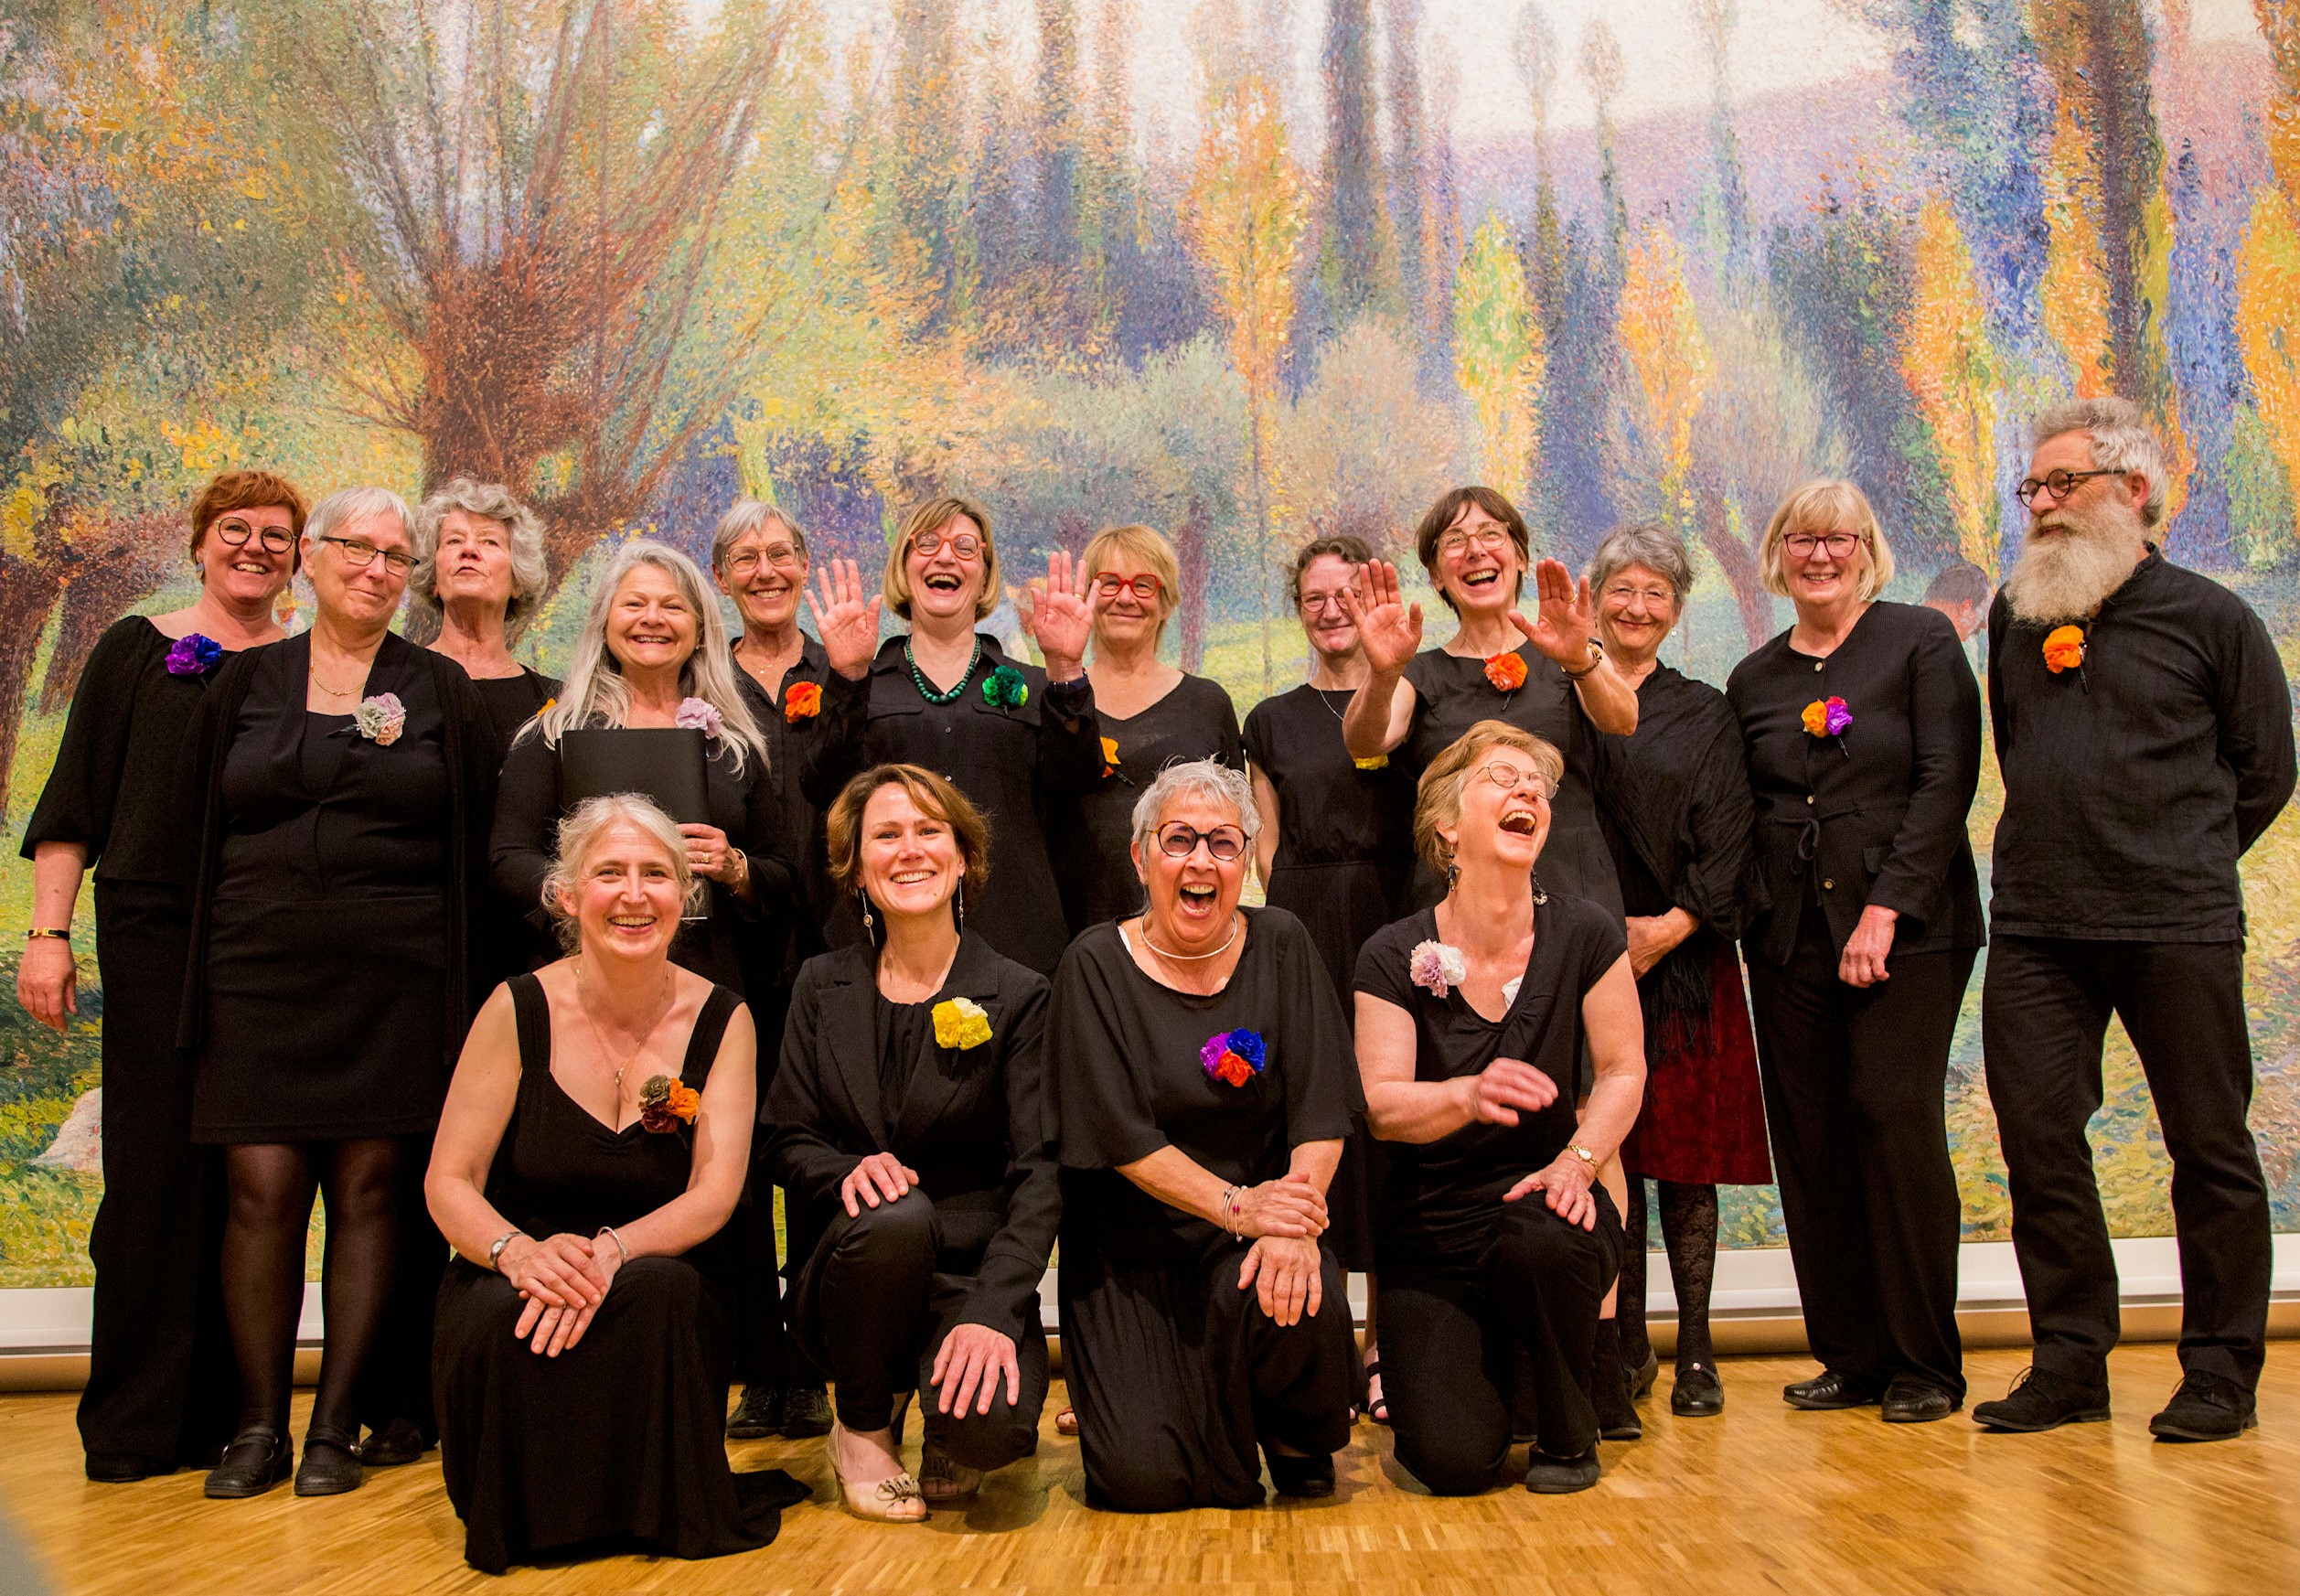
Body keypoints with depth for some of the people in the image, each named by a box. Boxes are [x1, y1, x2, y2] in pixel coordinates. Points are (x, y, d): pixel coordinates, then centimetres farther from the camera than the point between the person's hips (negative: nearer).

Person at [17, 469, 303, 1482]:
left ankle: (229, 1412, 12)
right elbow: (76, 799, 6)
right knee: (156, 1169, -3)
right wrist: (48, 932, -2)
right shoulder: (137, 650, 9)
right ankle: (133, 1425, 8)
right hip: (155, 934, -2)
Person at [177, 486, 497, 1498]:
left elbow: (477, 843, 6)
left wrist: (444, 955, 0)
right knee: (263, 1191, -2)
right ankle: (259, 1426, 11)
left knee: (370, 1191, 0)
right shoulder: (247, 683, 11)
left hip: (395, 985, -1)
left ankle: (336, 1426, 10)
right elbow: (196, 821, 14)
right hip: (259, 977, 1)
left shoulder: (441, 691, 7)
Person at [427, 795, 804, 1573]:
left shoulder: (721, 1019, -4)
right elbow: (448, 1182, -5)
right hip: (513, 1275, 0)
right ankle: (531, 1515, -2)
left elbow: (714, 1193, -10)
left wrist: (609, 1252, -31)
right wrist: (519, 1251, -28)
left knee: (662, 1289, -35)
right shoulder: (519, 1009, -6)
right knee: (497, 1320, -35)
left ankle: (650, 1505, -5)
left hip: (664, 1281, 0)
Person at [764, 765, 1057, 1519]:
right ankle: (865, 1427, -6)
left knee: (992, 1423, -32)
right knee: (894, 1214, -34)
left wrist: (993, 1312, -25)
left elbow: (1040, 1172, -10)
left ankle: (949, 1443, 9)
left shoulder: (1018, 996, -3)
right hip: (854, 1268, 2)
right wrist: (850, 1172, -19)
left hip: (972, 1272, -2)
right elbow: (787, 1140, 6)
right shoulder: (823, 987, 8)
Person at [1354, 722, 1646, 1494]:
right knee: (1452, 1461, -18)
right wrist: (1468, 1096, -36)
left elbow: (1623, 1069, 1)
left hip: (1538, 1194, 1)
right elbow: (1381, 1104, -15)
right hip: (1429, 1225, -1)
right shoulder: (1395, 955, -8)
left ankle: (1567, 1434, -6)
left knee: (1540, 1244, -38)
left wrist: (1578, 1158, -17)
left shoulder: (1583, 934, -5)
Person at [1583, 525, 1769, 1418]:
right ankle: (1627, 1345, 10)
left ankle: (1696, 1352, 7)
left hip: (1685, 957, 0)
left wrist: (1672, 925, -12)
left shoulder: (1706, 717, 11)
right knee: (1604, 1150, 0)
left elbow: (1726, 842, 2)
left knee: (1683, 1147, 0)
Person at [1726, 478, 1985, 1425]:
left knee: (1896, 1117, -10)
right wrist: (1747, 912, 1)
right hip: (1790, 937, 4)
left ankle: (1925, 1363, 5)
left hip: (1909, 928, -4)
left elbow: (1946, 780, -7)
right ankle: (1850, 1357, 14)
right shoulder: (1753, 680, 14)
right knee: (1809, 1137, 3)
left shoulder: (1921, 641, 2)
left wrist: (1887, 906, -14)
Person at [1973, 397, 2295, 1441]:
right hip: (2035, 926, 4)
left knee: (2209, 1145, 4)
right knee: (2038, 1140, 2)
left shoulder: (2208, 617, 0)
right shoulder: (2014, 617, 12)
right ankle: (2071, 1363, 13)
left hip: (2178, 926, -3)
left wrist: (2181, 868, 8)